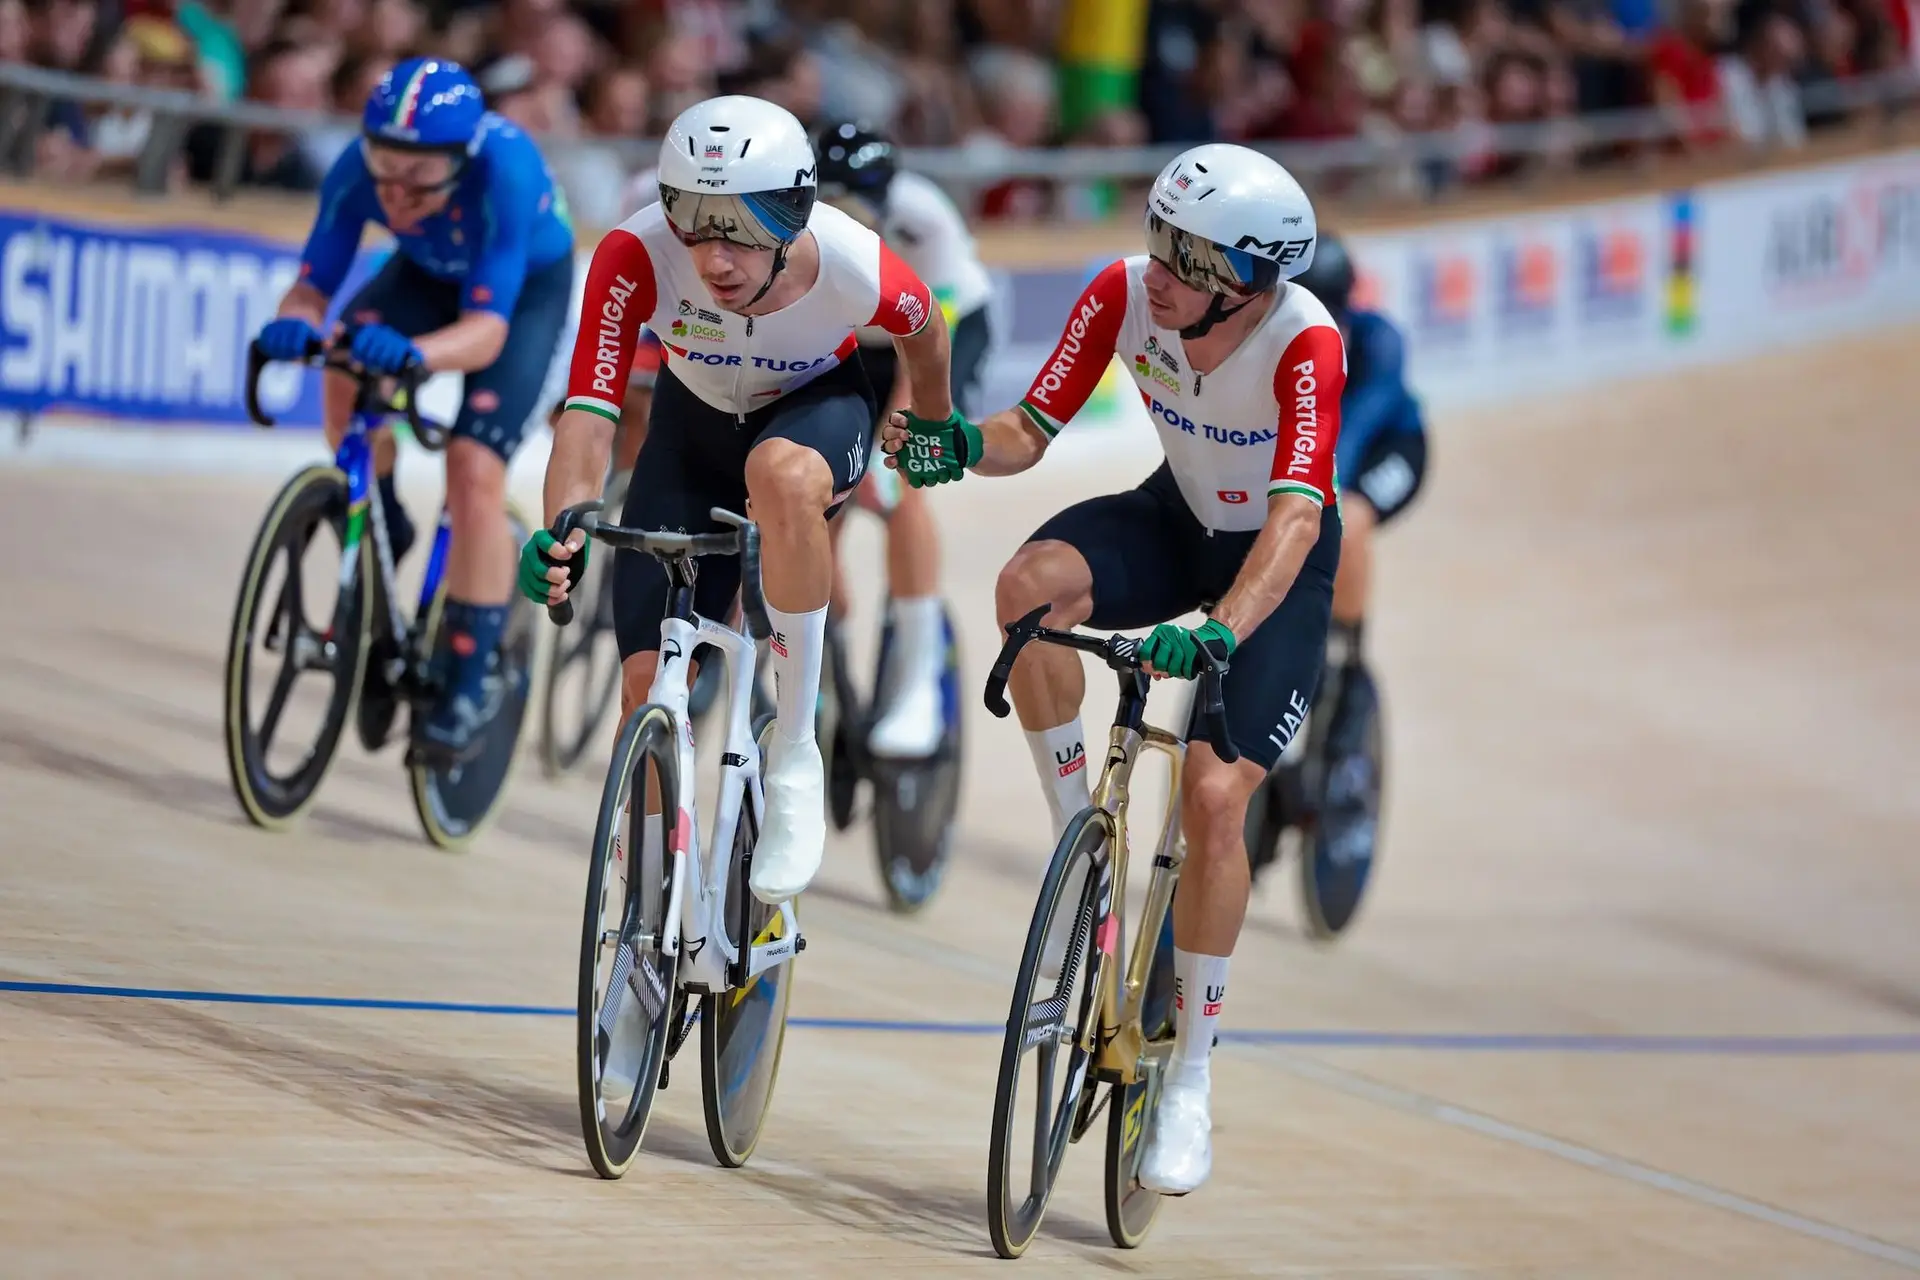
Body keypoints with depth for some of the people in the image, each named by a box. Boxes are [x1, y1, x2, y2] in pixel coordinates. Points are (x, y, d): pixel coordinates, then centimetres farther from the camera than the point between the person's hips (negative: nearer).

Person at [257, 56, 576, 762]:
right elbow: (313, 286, -28)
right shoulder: (360, 172, -31)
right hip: (429, 275, 4)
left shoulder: (505, 172, -41)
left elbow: (487, 328, -45)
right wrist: (294, 321, -52)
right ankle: (379, 531, 1)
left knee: (475, 471, -20)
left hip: (525, 289, -4)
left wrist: (413, 354, -65)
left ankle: (473, 681, -5)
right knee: (351, 373, -26)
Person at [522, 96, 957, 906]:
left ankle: (795, 757, -27)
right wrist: (564, 527, -55)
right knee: (646, 680, -7)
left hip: (818, 410, -2)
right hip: (696, 422, 2)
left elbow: (924, 331, -10)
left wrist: (937, 428, 10)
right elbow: (589, 408, -37)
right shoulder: (636, 258, -34)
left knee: (780, 473, -40)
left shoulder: (856, 270, -33)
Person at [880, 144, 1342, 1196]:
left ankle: (1190, 1080, -1)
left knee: (1214, 796, -17)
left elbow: (1296, 517, -43)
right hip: (1177, 519, 4)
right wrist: (964, 446, -41)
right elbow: (1034, 428, -18)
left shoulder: (1305, 346, -34)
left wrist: (1220, 633, -59)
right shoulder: (1124, 297, -22)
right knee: (1033, 583, -30)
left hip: (1278, 565, -4)